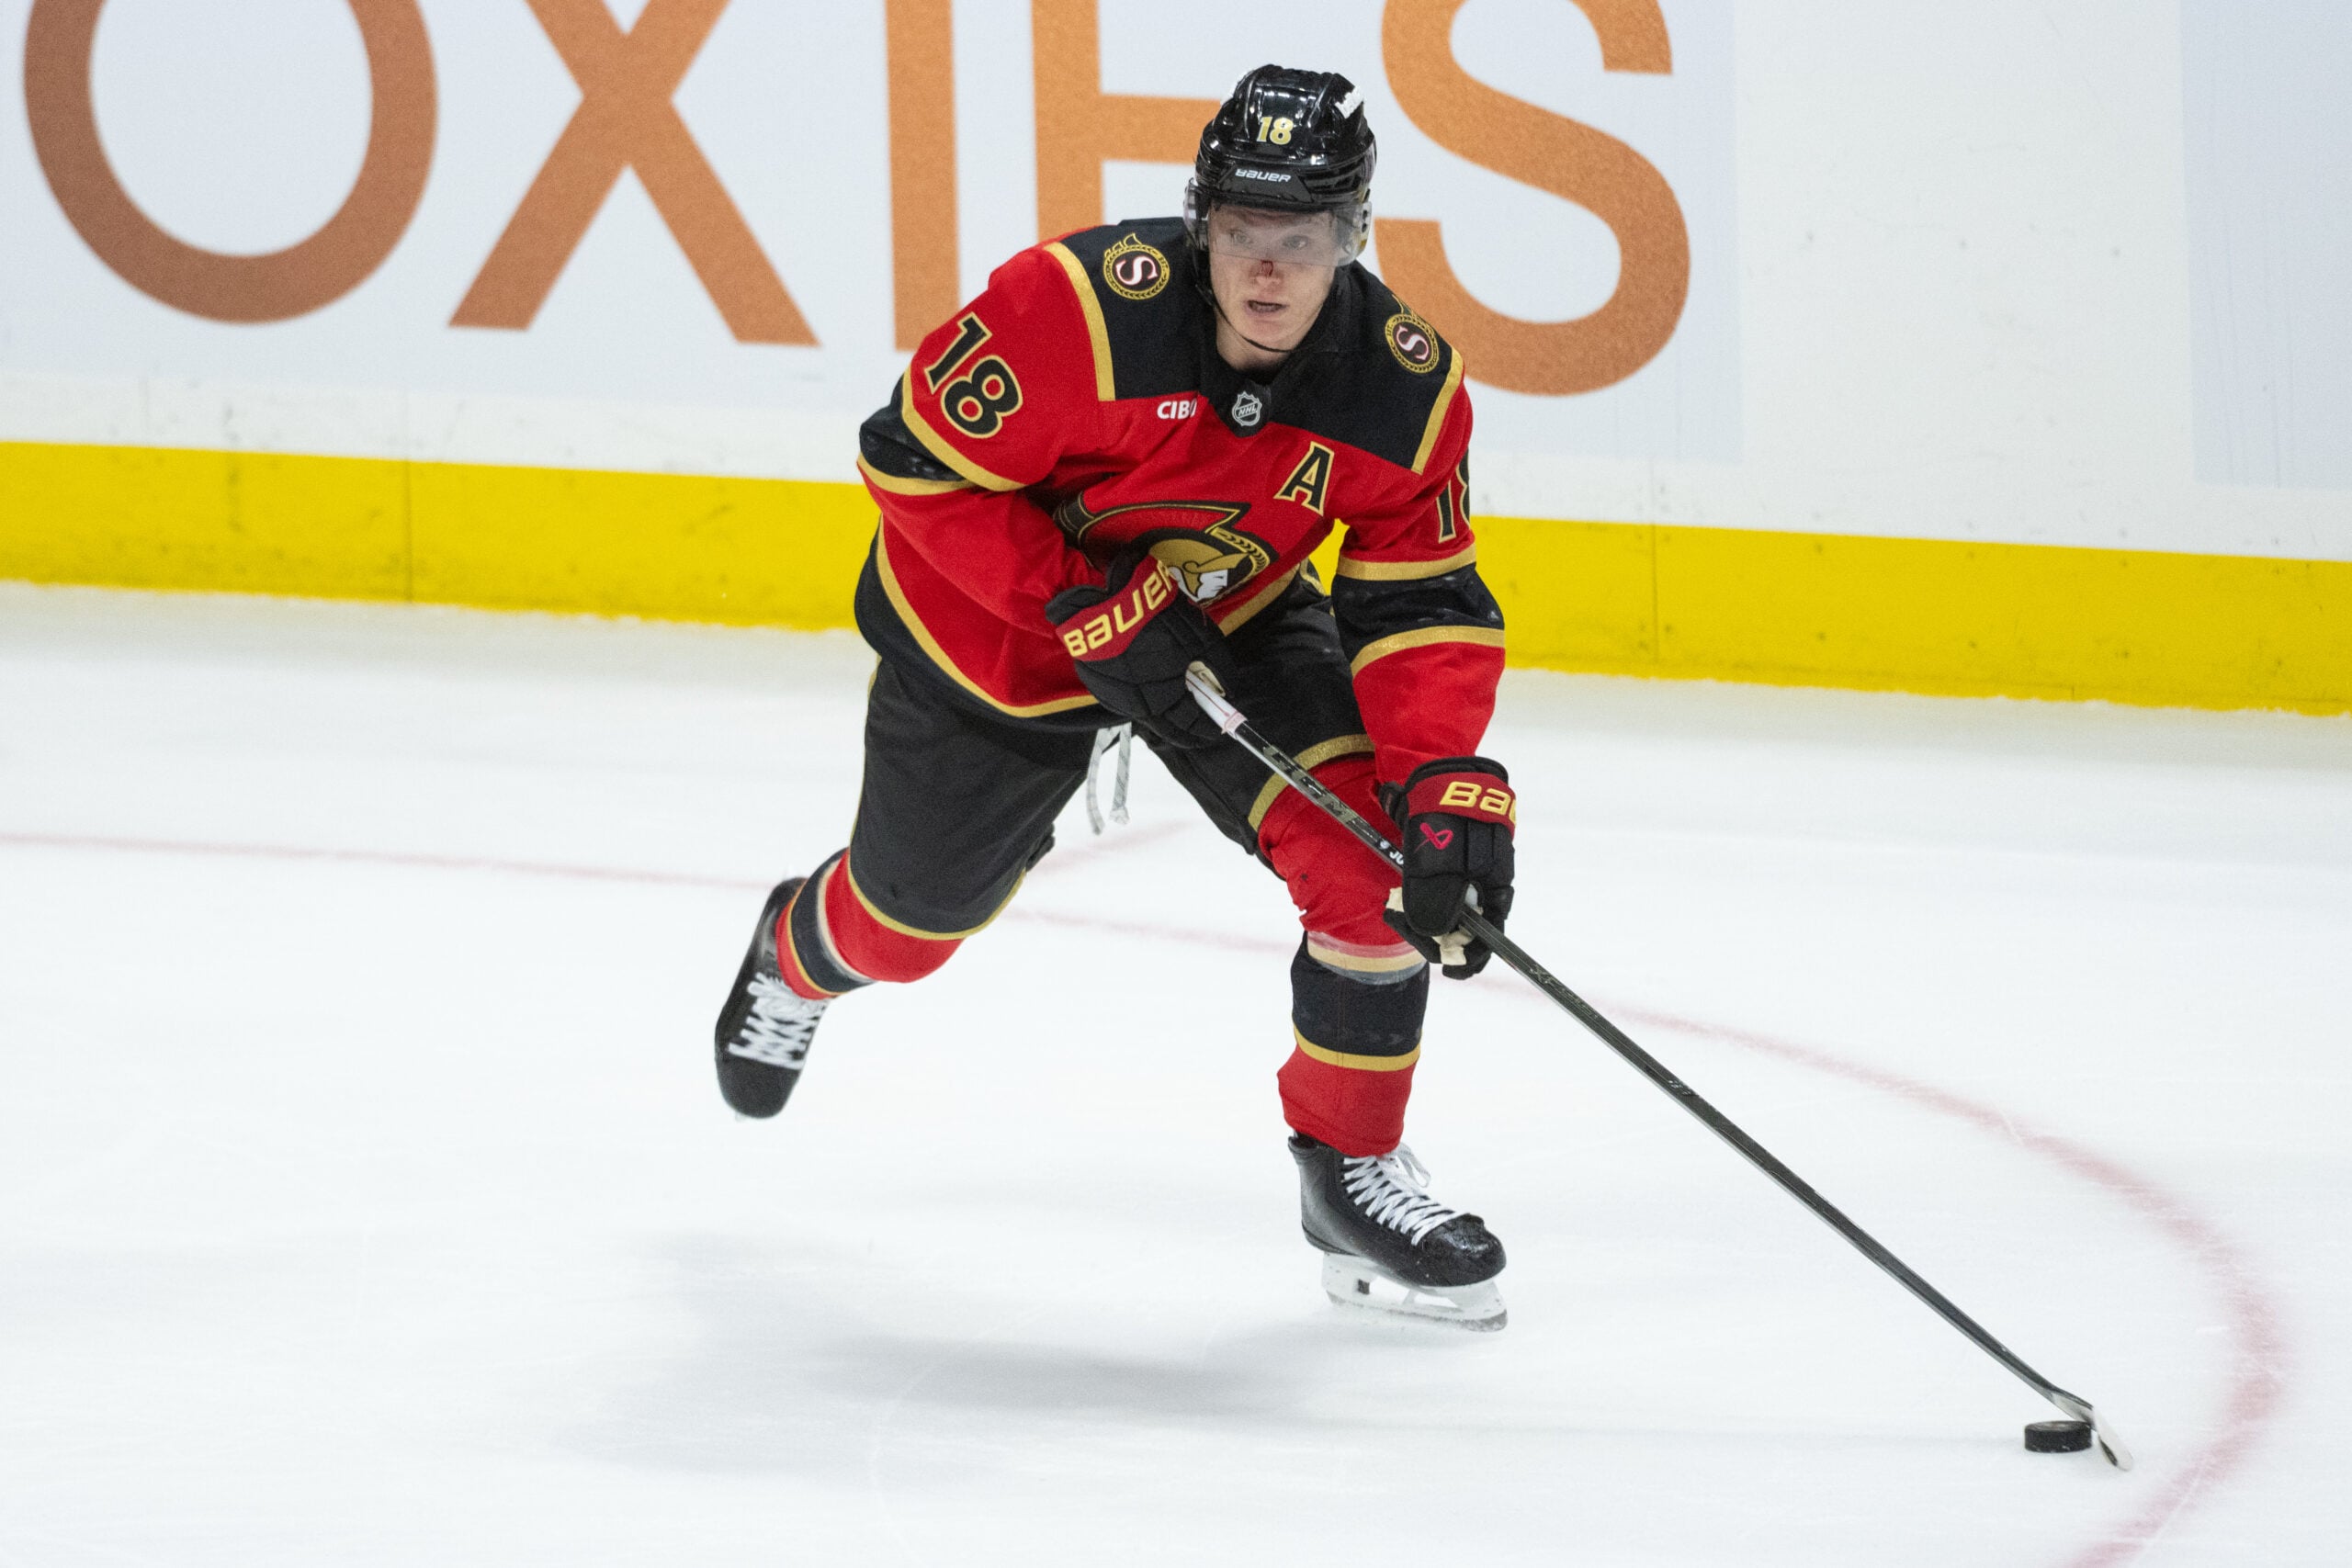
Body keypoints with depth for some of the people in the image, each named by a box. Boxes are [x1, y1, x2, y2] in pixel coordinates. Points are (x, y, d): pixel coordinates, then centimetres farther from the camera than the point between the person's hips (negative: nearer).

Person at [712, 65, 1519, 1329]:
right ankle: (799, 955, 56)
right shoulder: (1077, 310, -36)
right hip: (995, 624, -2)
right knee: (911, 920, 17)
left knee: (1372, 847, -19)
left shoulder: (1406, 394, -24)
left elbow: (1427, 611, -19)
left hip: (1232, 618, 2)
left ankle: (1351, 1172, -1)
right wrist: (1090, 607, -29)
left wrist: (1452, 786, -34)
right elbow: (919, 464, -26)